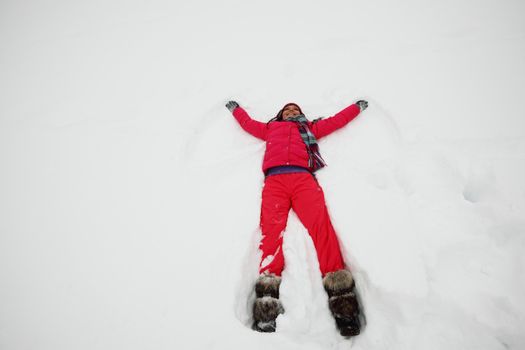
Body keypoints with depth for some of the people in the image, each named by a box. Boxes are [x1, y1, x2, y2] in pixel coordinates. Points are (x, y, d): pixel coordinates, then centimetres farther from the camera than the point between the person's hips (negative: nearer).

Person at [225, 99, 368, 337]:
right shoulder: (271, 128, 39)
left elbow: (337, 120, 45)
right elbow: (248, 123, 48)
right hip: (275, 179, 0)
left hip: (303, 177, 0)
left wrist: (358, 106, 55)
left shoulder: (310, 128, 39)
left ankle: (340, 295, -36)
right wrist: (235, 108, 63)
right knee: (272, 228, -25)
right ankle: (267, 300, -38)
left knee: (321, 223, -25)